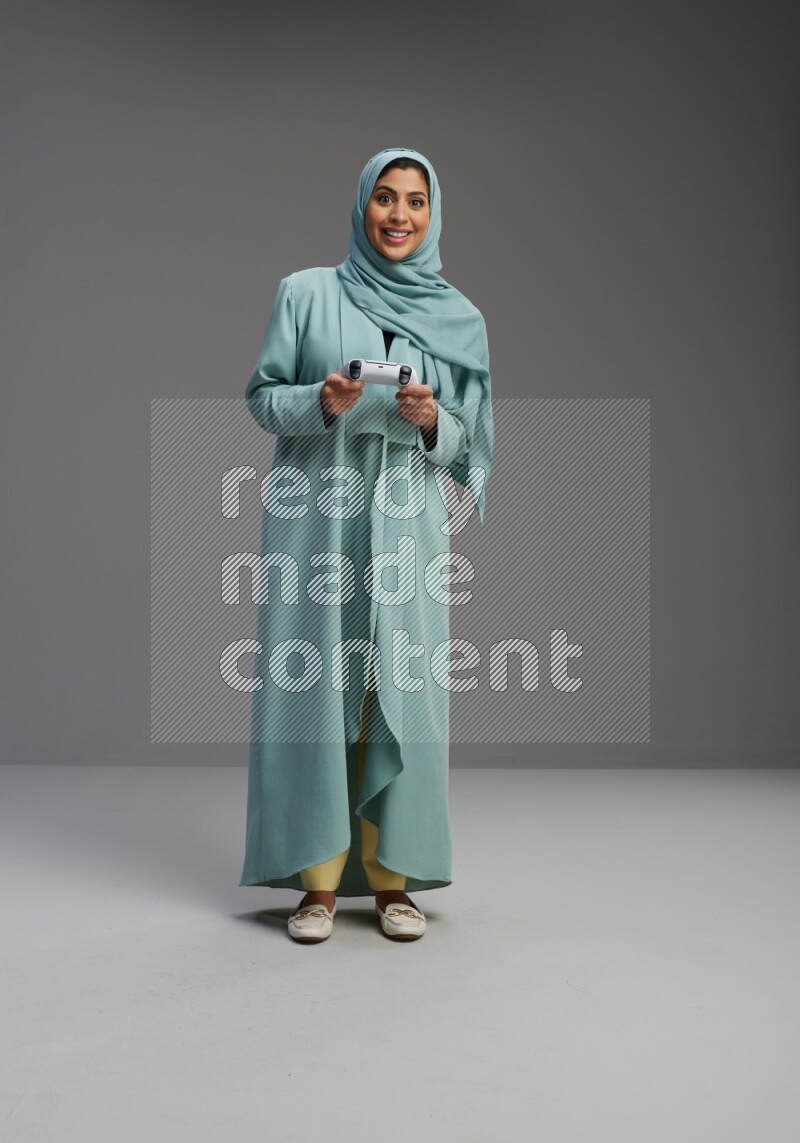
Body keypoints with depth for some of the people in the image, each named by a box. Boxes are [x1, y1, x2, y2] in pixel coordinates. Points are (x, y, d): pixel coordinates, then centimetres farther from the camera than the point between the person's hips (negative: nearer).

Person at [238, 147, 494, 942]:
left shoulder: (459, 317, 10)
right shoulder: (306, 293, 5)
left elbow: (467, 437, 11)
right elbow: (261, 396, 5)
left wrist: (432, 421, -11)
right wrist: (320, 401, -14)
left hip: (406, 524, 1)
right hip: (314, 515, -1)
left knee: (402, 691, -1)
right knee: (312, 686, -2)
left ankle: (392, 879, 10)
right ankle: (318, 879, 8)